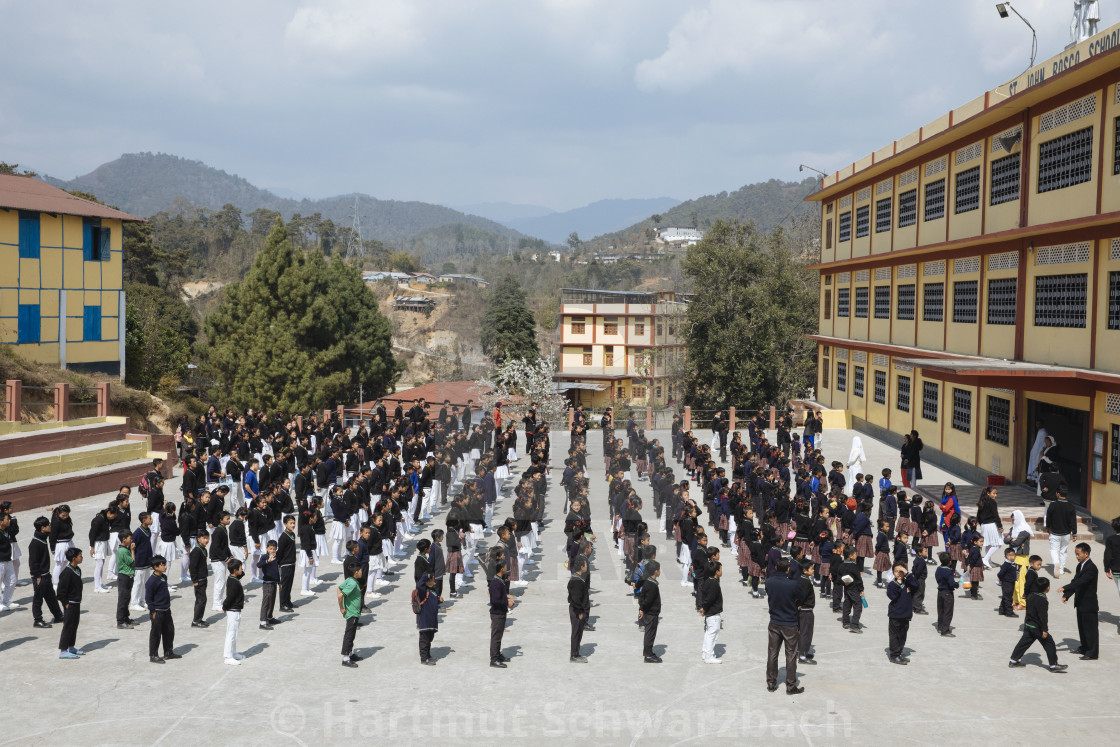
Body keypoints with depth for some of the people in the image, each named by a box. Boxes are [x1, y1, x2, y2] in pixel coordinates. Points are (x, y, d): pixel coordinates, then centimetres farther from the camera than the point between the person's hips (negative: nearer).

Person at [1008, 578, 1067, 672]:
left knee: (1024, 643, 14)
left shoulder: (1031, 595, 4)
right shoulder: (1043, 600, -20)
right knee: (1049, 644, 1)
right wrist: (1044, 630, -20)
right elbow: (1043, 616, -22)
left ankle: (1013, 660, 17)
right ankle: (1053, 665, 3)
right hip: (1037, 627, -8)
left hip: (1028, 625, 8)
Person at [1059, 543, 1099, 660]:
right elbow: (1075, 581, 8)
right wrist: (1066, 596, -2)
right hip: (1081, 602, 9)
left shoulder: (1091, 568, -20)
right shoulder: (1080, 566, 8)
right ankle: (1085, 648, 33)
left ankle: (1093, 653, 7)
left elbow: (1080, 582, -31)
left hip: (1089, 604, -9)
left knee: (1090, 628, -1)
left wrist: (1065, 588, -38)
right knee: (1082, 627, 19)